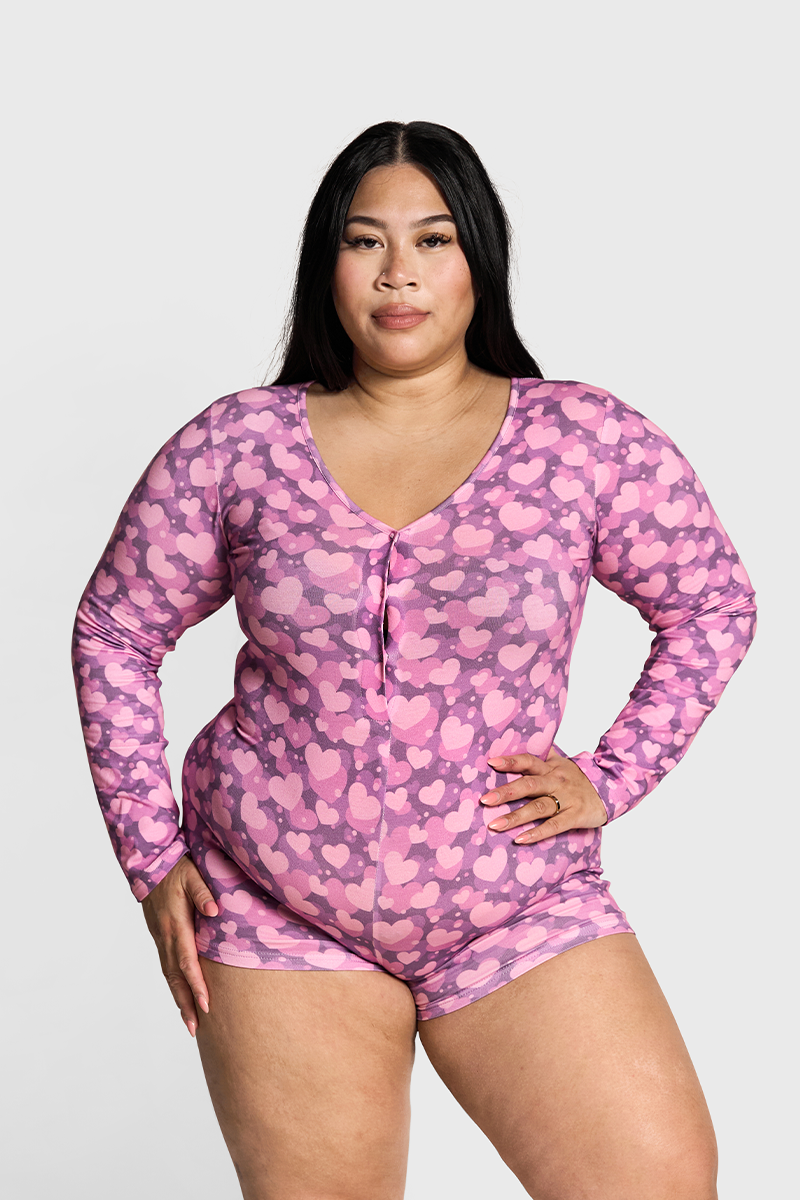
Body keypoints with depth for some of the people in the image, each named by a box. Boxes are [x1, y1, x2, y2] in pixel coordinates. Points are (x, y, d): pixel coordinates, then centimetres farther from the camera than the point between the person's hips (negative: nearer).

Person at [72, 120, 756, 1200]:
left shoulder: (592, 443, -2)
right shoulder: (235, 447, -1)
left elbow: (713, 608, 9)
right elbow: (115, 636, 8)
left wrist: (610, 778, 0)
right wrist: (152, 853, 3)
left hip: (520, 905, 0)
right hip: (274, 903, 1)